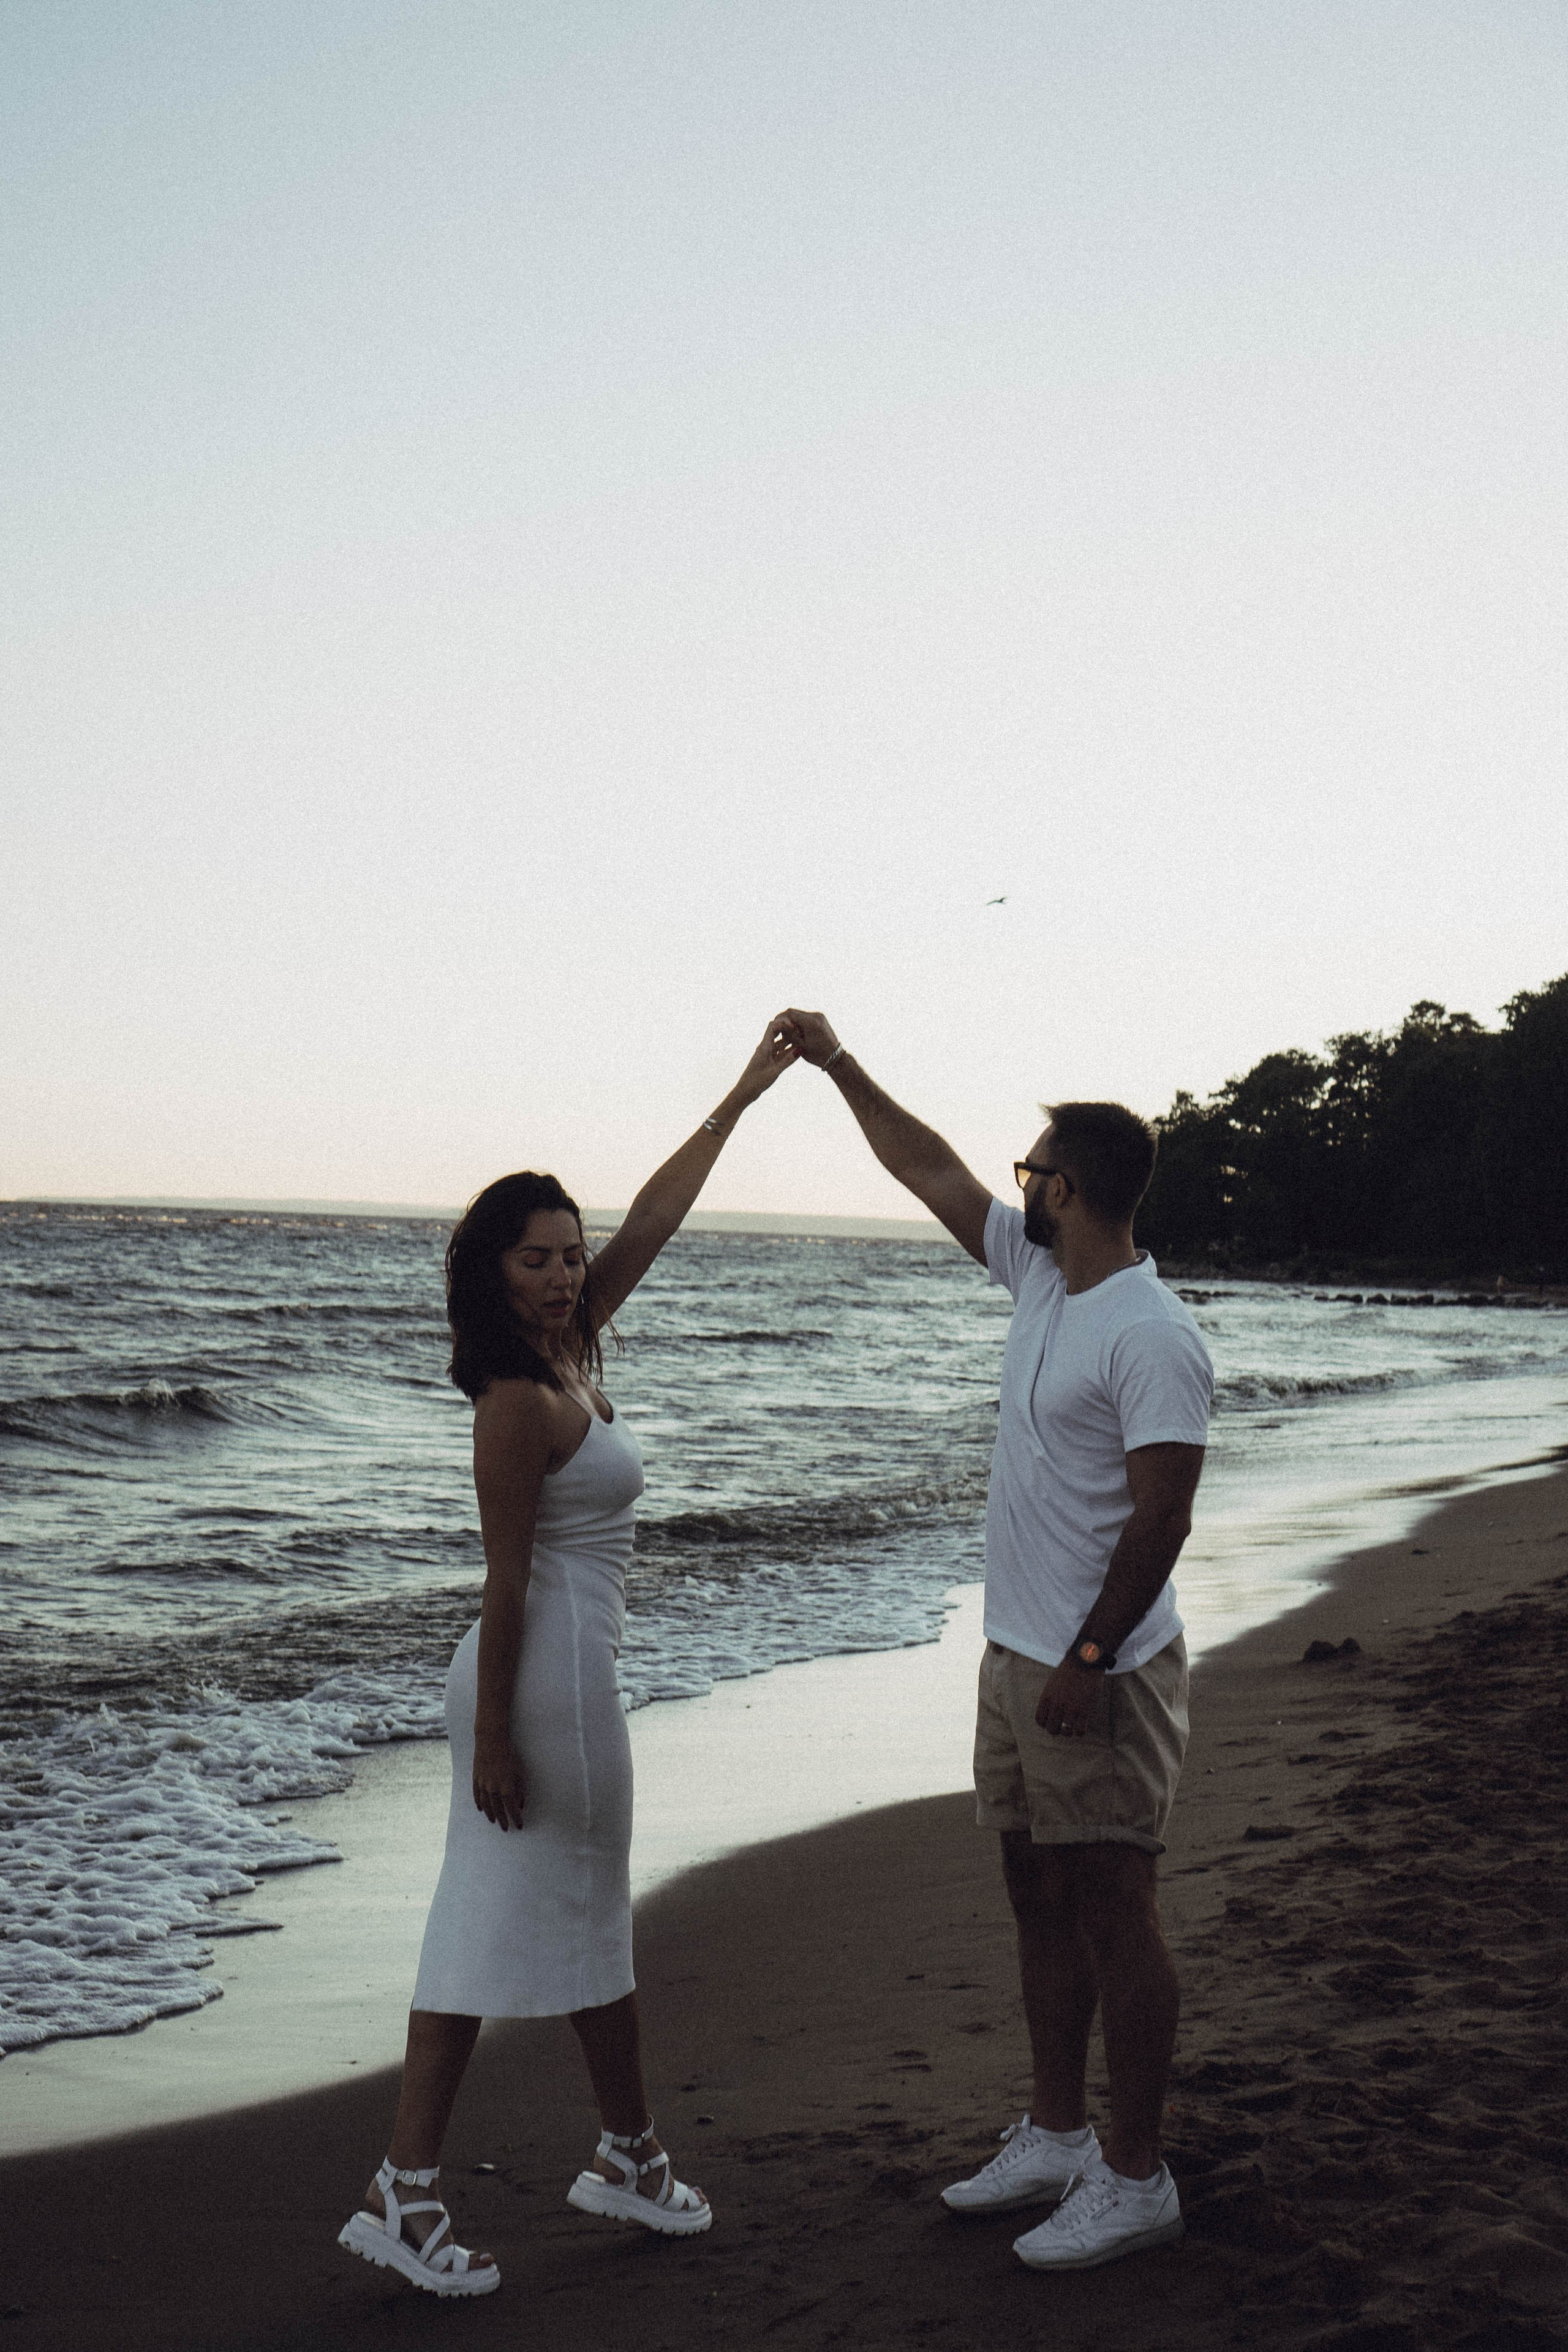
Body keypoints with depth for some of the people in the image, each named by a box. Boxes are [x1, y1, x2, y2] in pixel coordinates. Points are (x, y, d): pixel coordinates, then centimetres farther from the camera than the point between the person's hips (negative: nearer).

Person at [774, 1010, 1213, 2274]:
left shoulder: (1152, 1337, -19)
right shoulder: (1041, 1277, 8)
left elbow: (1161, 1518, -22)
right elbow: (933, 1172, 18)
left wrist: (1089, 1661, -22)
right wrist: (840, 1066, 21)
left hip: (1100, 1673, -9)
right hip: (1018, 1658, 9)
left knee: (1115, 1910, -1)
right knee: (1041, 1900, 16)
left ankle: (1136, 2178, 10)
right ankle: (1056, 2136, 28)